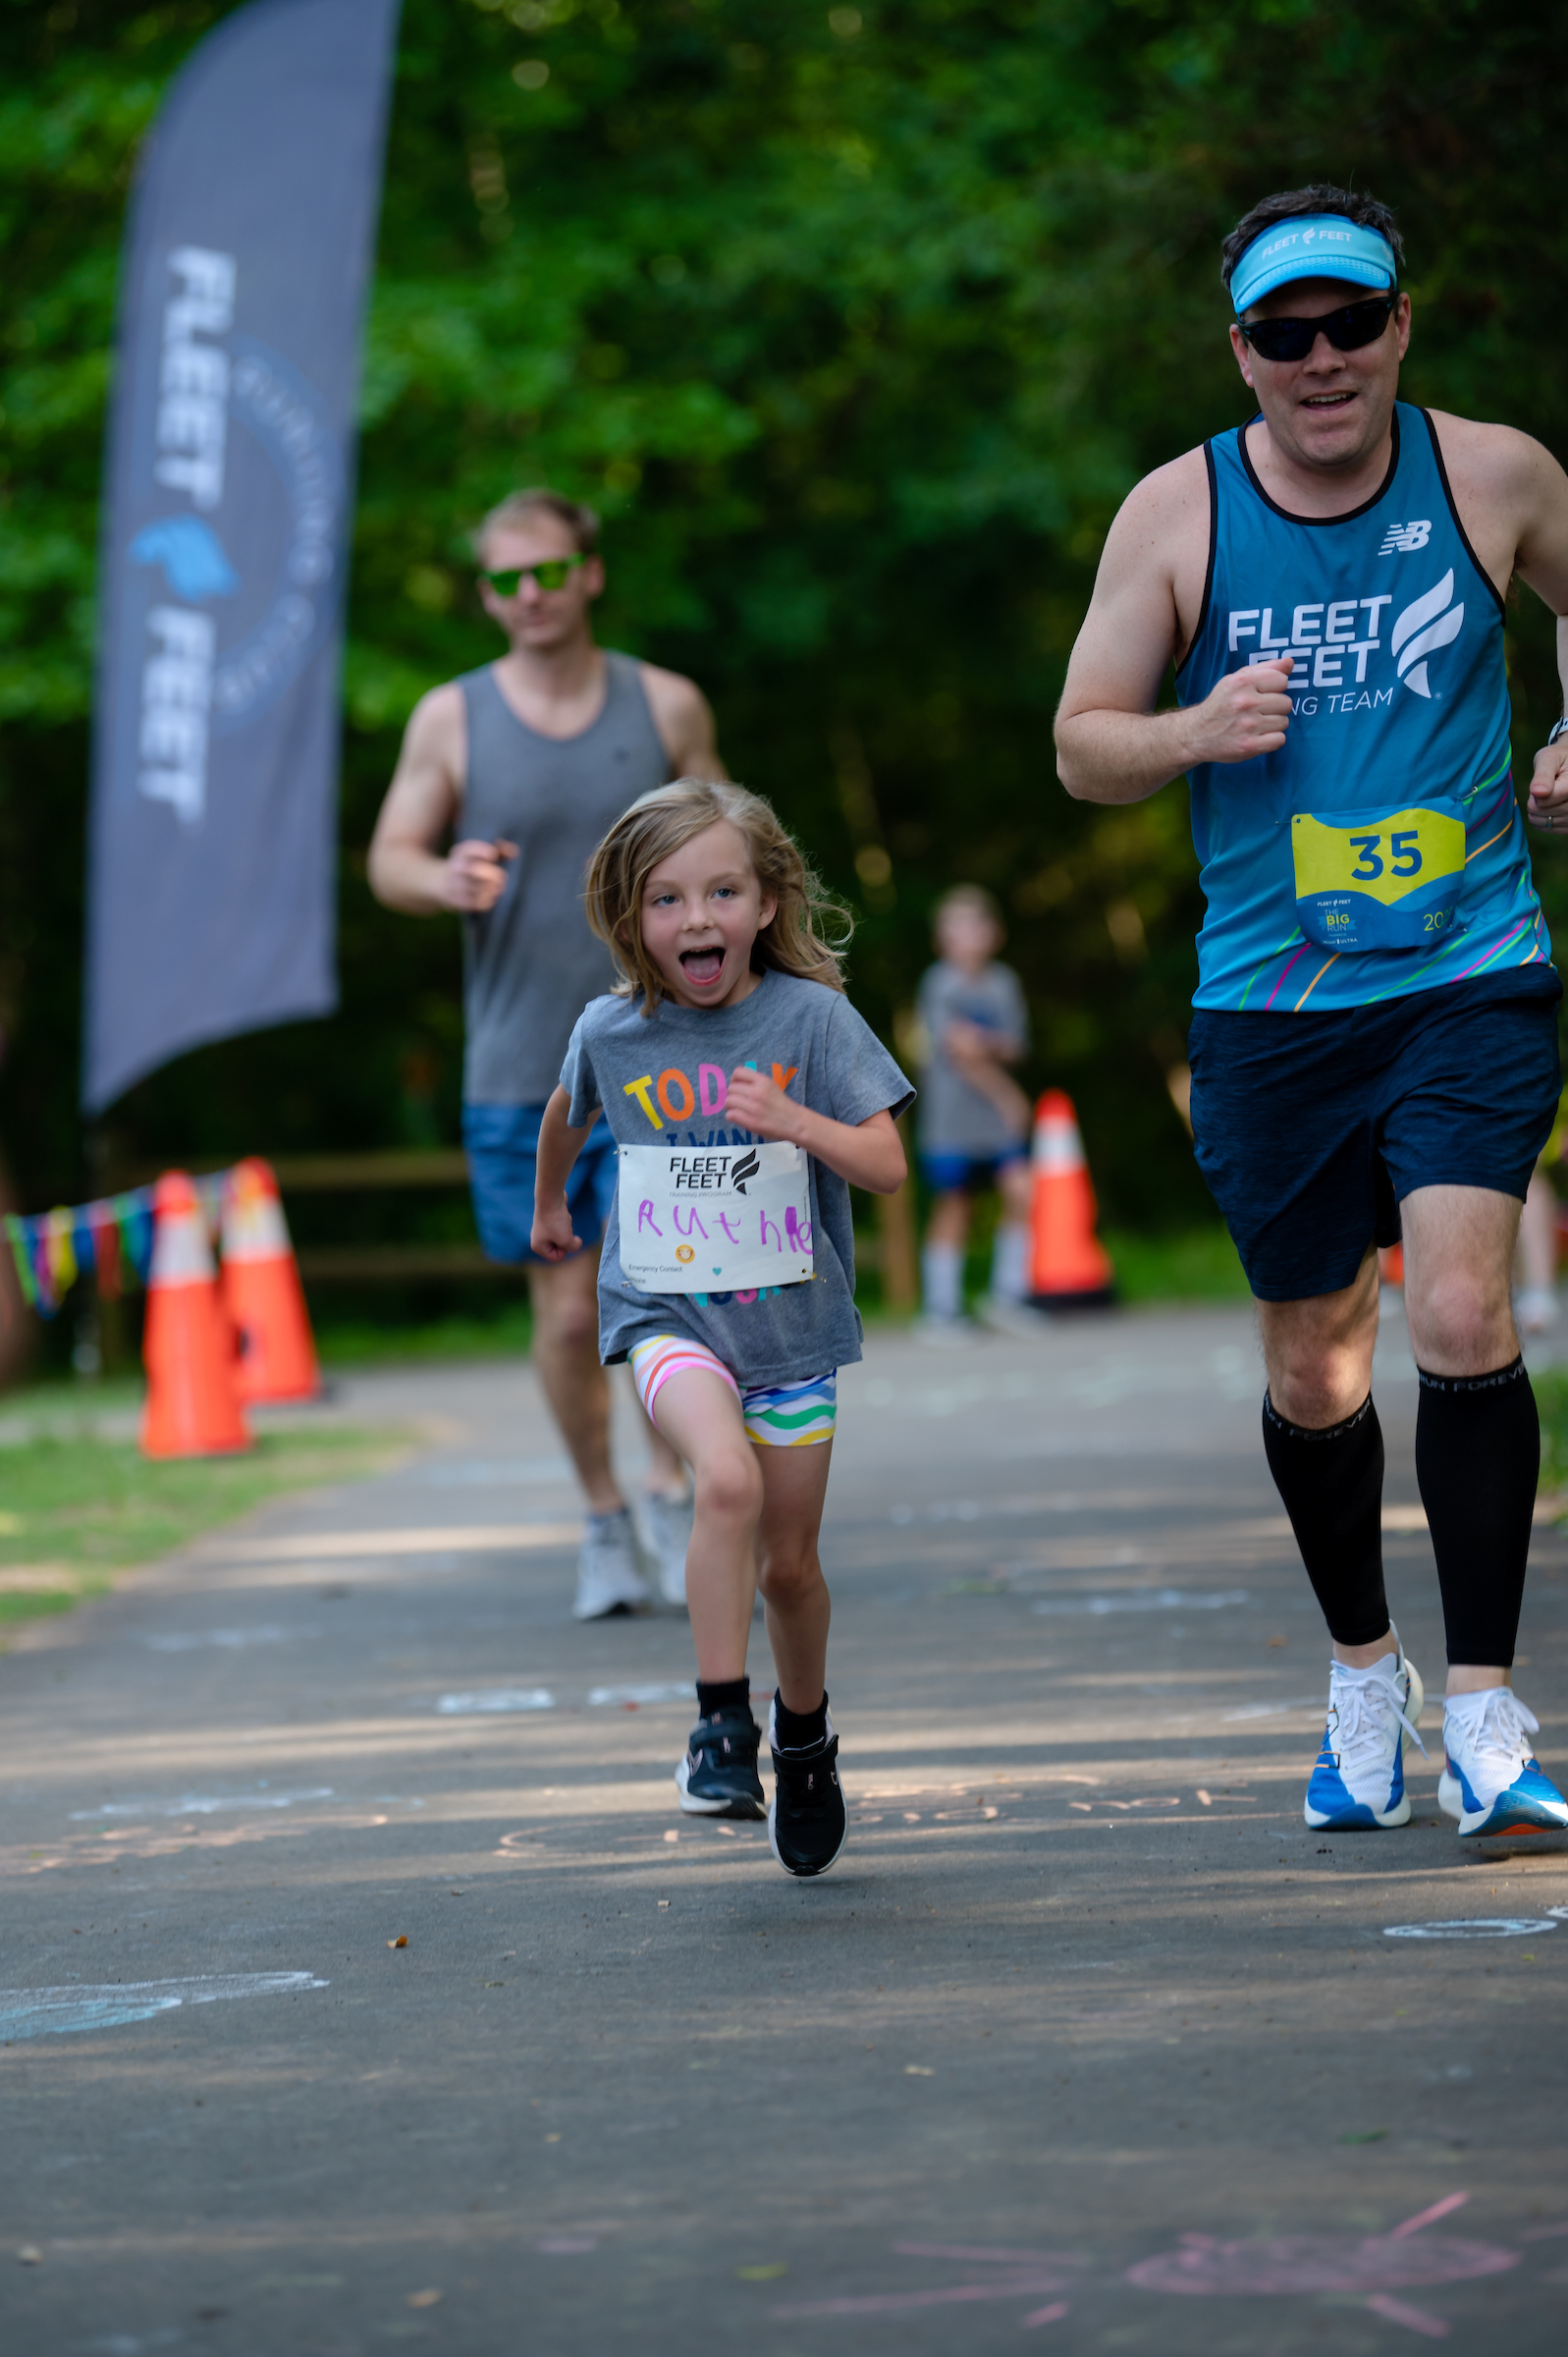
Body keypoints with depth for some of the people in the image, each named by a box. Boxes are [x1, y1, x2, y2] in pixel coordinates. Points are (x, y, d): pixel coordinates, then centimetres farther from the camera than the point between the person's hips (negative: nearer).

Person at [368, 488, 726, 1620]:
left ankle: (673, 1494, 9)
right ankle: (604, 1522, 22)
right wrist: (443, 880, -21)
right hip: (519, 1065, 0)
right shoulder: (453, 717, 2)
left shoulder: (668, 706, 4)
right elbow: (389, 860, 2)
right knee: (568, 1314, 3)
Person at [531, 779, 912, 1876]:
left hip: (791, 1320, 1)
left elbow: (888, 1165, -13)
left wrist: (795, 1120, -30)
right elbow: (569, 1114, 19)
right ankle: (722, 1723, -19)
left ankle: (805, 1731, 37)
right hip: (664, 1309, -1)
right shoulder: (611, 1032, -5)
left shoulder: (811, 1016, -10)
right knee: (728, 1480, -28)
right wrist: (549, 1204, 34)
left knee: (788, 1560, 10)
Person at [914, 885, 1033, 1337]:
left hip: (999, 1115, 4)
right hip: (950, 1113, -4)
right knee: (952, 1206, 1)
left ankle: (1007, 1299, 2)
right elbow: (958, 1051, -13)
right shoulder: (939, 983, -6)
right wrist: (1005, 1094, -11)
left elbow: (1014, 1046, 3)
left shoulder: (1003, 982, 8)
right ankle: (942, 1312, 10)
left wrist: (986, 1044, -18)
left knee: (1021, 1191, -11)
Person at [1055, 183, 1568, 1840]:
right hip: (1270, 1004, 1)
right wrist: (1193, 732, -18)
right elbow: (1081, 748, 2)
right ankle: (1362, 1671, 32)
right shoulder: (1176, 513, -1)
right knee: (1311, 1369, 9)